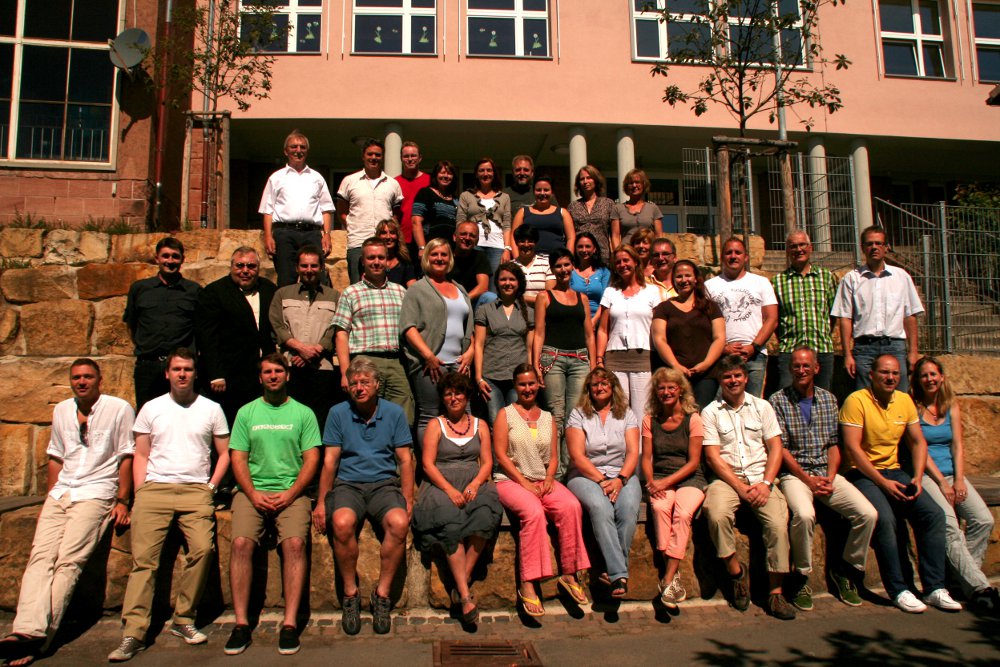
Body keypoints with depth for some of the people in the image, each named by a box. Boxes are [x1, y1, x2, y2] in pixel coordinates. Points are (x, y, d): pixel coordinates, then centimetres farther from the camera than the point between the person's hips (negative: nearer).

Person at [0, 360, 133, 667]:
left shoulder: (119, 409, 0)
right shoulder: (61, 410, 17)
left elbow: (126, 457, -1)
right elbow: (56, 457, 22)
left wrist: (122, 501, -7)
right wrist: (49, 499, 14)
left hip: (95, 493, -5)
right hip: (60, 492, 5)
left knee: (68, 560, -18)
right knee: (40, 556, -14)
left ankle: (39, 638, -21)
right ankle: (27, 630, -24)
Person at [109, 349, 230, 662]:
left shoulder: (211, 409, 11)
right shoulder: (151, 408, 14)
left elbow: (224, 454, 14)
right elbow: (140, 456, 15)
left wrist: (210, 487, 2)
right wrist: (139, 495, 3)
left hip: (196, 491, -1)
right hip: (154, 489, 1)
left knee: (202, 548, -21)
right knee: (143, 557, -12)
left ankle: (183, 619, -6)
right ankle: (133, 632, -10)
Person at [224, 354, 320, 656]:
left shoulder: (303, 413, 10)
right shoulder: (246, 412, 14)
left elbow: (311, 459, 4)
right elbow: (237, 458, 7)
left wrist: (289, 494, -10)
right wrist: (254, 495, -8)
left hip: (292, 492, -1)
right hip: (252, 490, 1)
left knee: (295, 542, -26)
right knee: (241, 542, -24)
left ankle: (290, 623, -22)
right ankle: (241, 623, -16)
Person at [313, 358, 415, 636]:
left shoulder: (394, 413, 7)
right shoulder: (338, 413, 7)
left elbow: (405, 460, 6)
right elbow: (329, 461, 5)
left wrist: (408, 500, -6)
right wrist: (321, 503, -5)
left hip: (384, 484, 0)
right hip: (347, 484, 0)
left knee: (399, 523, -32)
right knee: (342, 523, -34)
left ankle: (382, 593, -13)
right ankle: (350, 593, -12)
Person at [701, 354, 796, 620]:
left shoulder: (762, 407, 13)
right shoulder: (710, 412, 7)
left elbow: (775, 448, 7)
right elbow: (713, 456, -2)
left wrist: (766, 483, -9)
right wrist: (740, 487, -12)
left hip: (760, 478, 1)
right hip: (726, 479, -1)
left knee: (778, 522, -25)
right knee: (717, 515, -32)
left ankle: (775, 591, -11)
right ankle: (737, 573, -8)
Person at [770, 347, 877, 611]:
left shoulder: (828, 399, 13)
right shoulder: (779, 400, -1)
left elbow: (833, 443, 11)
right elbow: (780, 448, -6)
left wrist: (830, 477, -5)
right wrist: (808, 479, -13)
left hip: (826, 473, 5)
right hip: (794, 473, -4)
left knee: (868, 513, -16)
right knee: (804, 514, -34)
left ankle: (845, 569, 8)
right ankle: (801, 578, -12)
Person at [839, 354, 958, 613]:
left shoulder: (905, 401, 10)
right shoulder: (856, 401, -10)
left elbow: (918, 442, 13)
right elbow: (853, 447, -15)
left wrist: (917, 478, -3)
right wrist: (882, 482, -18)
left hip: (894, 471, 6)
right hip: (863, 474, -6)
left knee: (934, 514, -15)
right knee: (885, 519, -29)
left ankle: (935, 588, -8)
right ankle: (898, 590, -16)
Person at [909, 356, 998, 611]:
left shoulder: (952, 406, 16)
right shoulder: (913, 408, 1)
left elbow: (957, 445, 8)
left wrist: (959, 480, -5)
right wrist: (941, 482, -11)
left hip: (953, 473, 5)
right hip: (926, 475, -5)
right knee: (949, 525, -25)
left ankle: (965, 576, -6)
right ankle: (978, 587, -25)